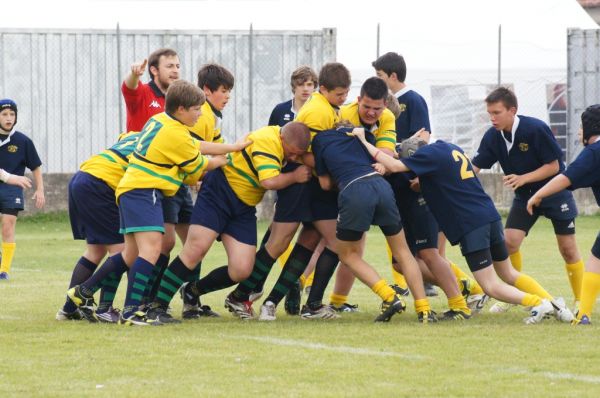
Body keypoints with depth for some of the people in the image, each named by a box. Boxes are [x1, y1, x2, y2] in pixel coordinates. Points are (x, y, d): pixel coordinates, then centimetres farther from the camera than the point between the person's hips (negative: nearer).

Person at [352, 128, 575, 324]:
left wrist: (363, 141, -7)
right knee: (509, 275, 19)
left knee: (491, 286, -4)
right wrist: (422, 183, 20)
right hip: (491, 217, 8)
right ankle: (552, 303, 8)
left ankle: (538, 303, -18)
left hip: (471, 225, -8)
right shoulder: (452, 149, 19)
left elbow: (394, 166, -14)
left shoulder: (430, 154, -6)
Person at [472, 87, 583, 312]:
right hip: (524, 196, 4)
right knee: (509, 241, -11)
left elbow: (553, 166, -19)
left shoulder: (536, 129, -25)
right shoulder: (493, 136, -11)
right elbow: (474, 167, -10)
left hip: (555, 191, -4)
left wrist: (523, 179, -30)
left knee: (568, 249, -2)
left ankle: (580, 301, 11)